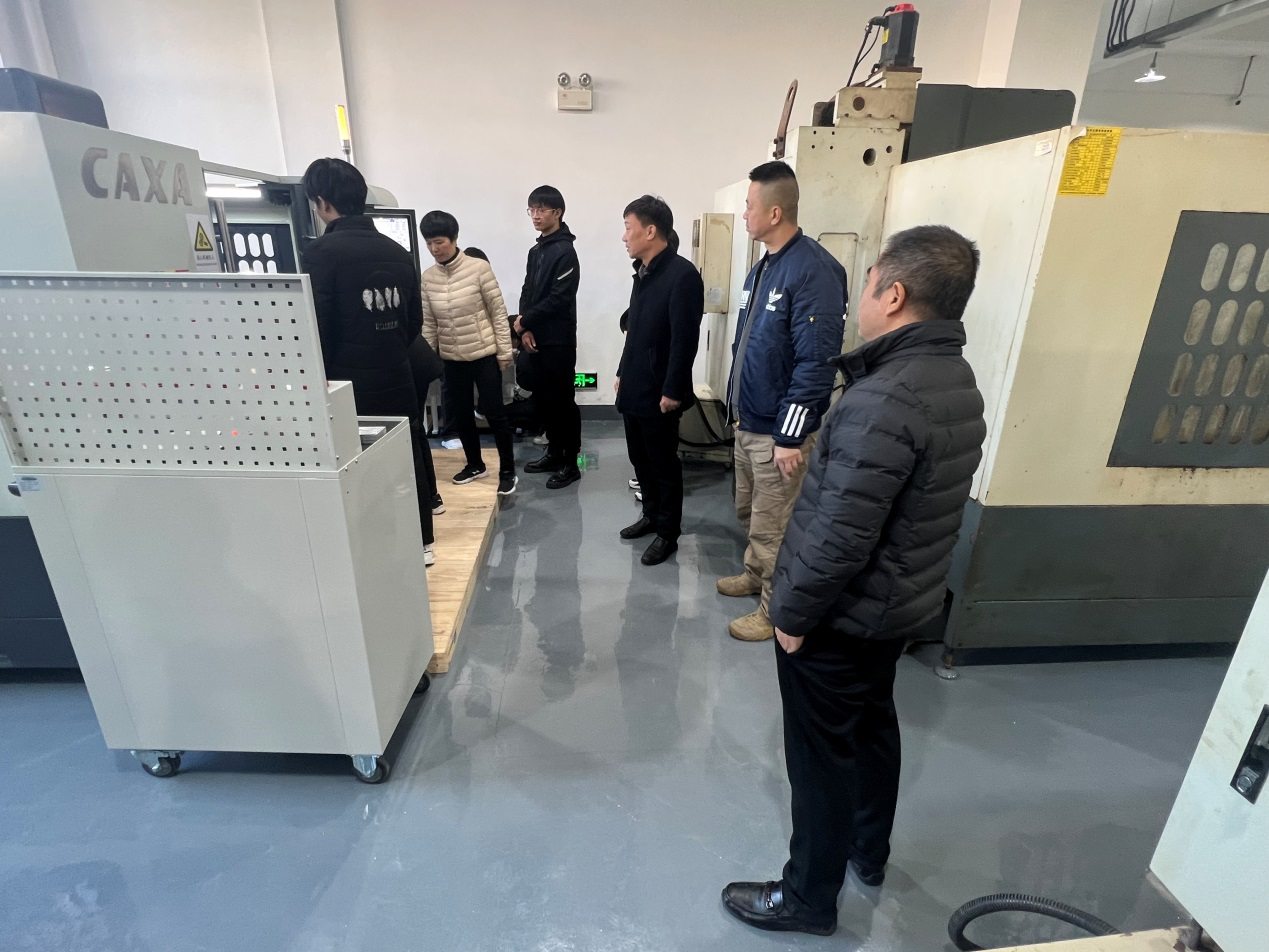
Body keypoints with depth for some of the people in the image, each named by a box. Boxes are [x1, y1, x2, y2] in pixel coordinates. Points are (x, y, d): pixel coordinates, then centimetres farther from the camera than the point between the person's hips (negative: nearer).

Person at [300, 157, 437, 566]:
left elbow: (318, 327, -14)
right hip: (398, 380, 6)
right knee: (408, 459, 15)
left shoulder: (322, 252, -11)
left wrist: (320, 380, -1)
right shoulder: (398, 251, 7)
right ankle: (422, 544, 28)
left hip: (351, 385, -6)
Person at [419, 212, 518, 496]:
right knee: (460, 413, 12)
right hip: (452, 358, 5)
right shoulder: (427, 277, 2)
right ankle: (475, 465, 31)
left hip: (484, 354, -4)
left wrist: (504, 351, -10)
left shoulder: (479, 267, -11)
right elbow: (428, 323, 7)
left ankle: (507, 471, 13)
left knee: (494, 412, 0)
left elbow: (498, 312, -8)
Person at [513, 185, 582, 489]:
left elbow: (558, 299, -18)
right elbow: (527, 293, 14)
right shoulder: (536, 251, 16)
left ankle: (570, 463, 5)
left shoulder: (564, 251, -10)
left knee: (562, 401, -3)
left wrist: (525, 321, -9)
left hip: (559, 341, -8)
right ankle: (554, 453, 25)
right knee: (543, 399, 13)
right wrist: (525, 329, -2)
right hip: (537, 339, 8)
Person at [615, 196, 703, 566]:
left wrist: (673, 391, -19)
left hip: (659, 393, -8)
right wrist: (623, 372, 18)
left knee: (663, 463, 4)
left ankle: (668, 533, 18)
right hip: (633, 388, 9)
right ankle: (652, 515, 35)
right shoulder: (643, 272, 12)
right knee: (640, 458, 17)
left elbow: (685, 338, -19)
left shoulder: (682, 274, -16)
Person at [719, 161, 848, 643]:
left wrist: (790, 435, -22)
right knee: (748, 512, 23)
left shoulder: (814, 270, -19)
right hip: (748, 422, 9)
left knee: (772, 528, 5)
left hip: (778, 430, -9)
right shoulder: (764, 266, 11)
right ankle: (755, 574, 45)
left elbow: (816, 361, -23)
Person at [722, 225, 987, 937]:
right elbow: (910, 512, 8)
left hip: (842, 618, -9)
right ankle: (870, 850, 52)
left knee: (822, 755, 10)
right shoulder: (959, 382, 2)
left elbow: (838, 537, -28)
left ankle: (808, 899, 34)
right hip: (904, 605, 9)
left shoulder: (883, 402, -29)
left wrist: (792, 614, -15)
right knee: (874, 724, 27)